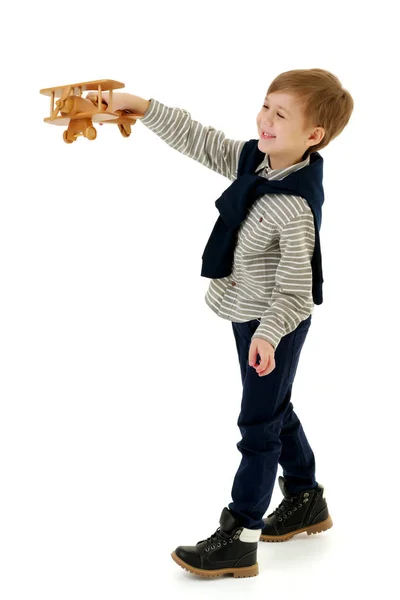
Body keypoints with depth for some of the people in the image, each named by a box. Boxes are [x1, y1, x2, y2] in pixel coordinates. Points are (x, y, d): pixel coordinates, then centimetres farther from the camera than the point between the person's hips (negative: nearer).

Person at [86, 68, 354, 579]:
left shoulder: (295, 206, -28)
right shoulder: (253, 159, -4)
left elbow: (294, 286, -29)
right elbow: (198, 140, 1)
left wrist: (268, 334, -41)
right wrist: (140, 105, -6)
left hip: (275, 323, -9)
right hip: (247, 312, 9)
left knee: (259, 426, -1)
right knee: (276, 410, 22)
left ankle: (238, 540, 9)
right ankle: (305, 500, 40)